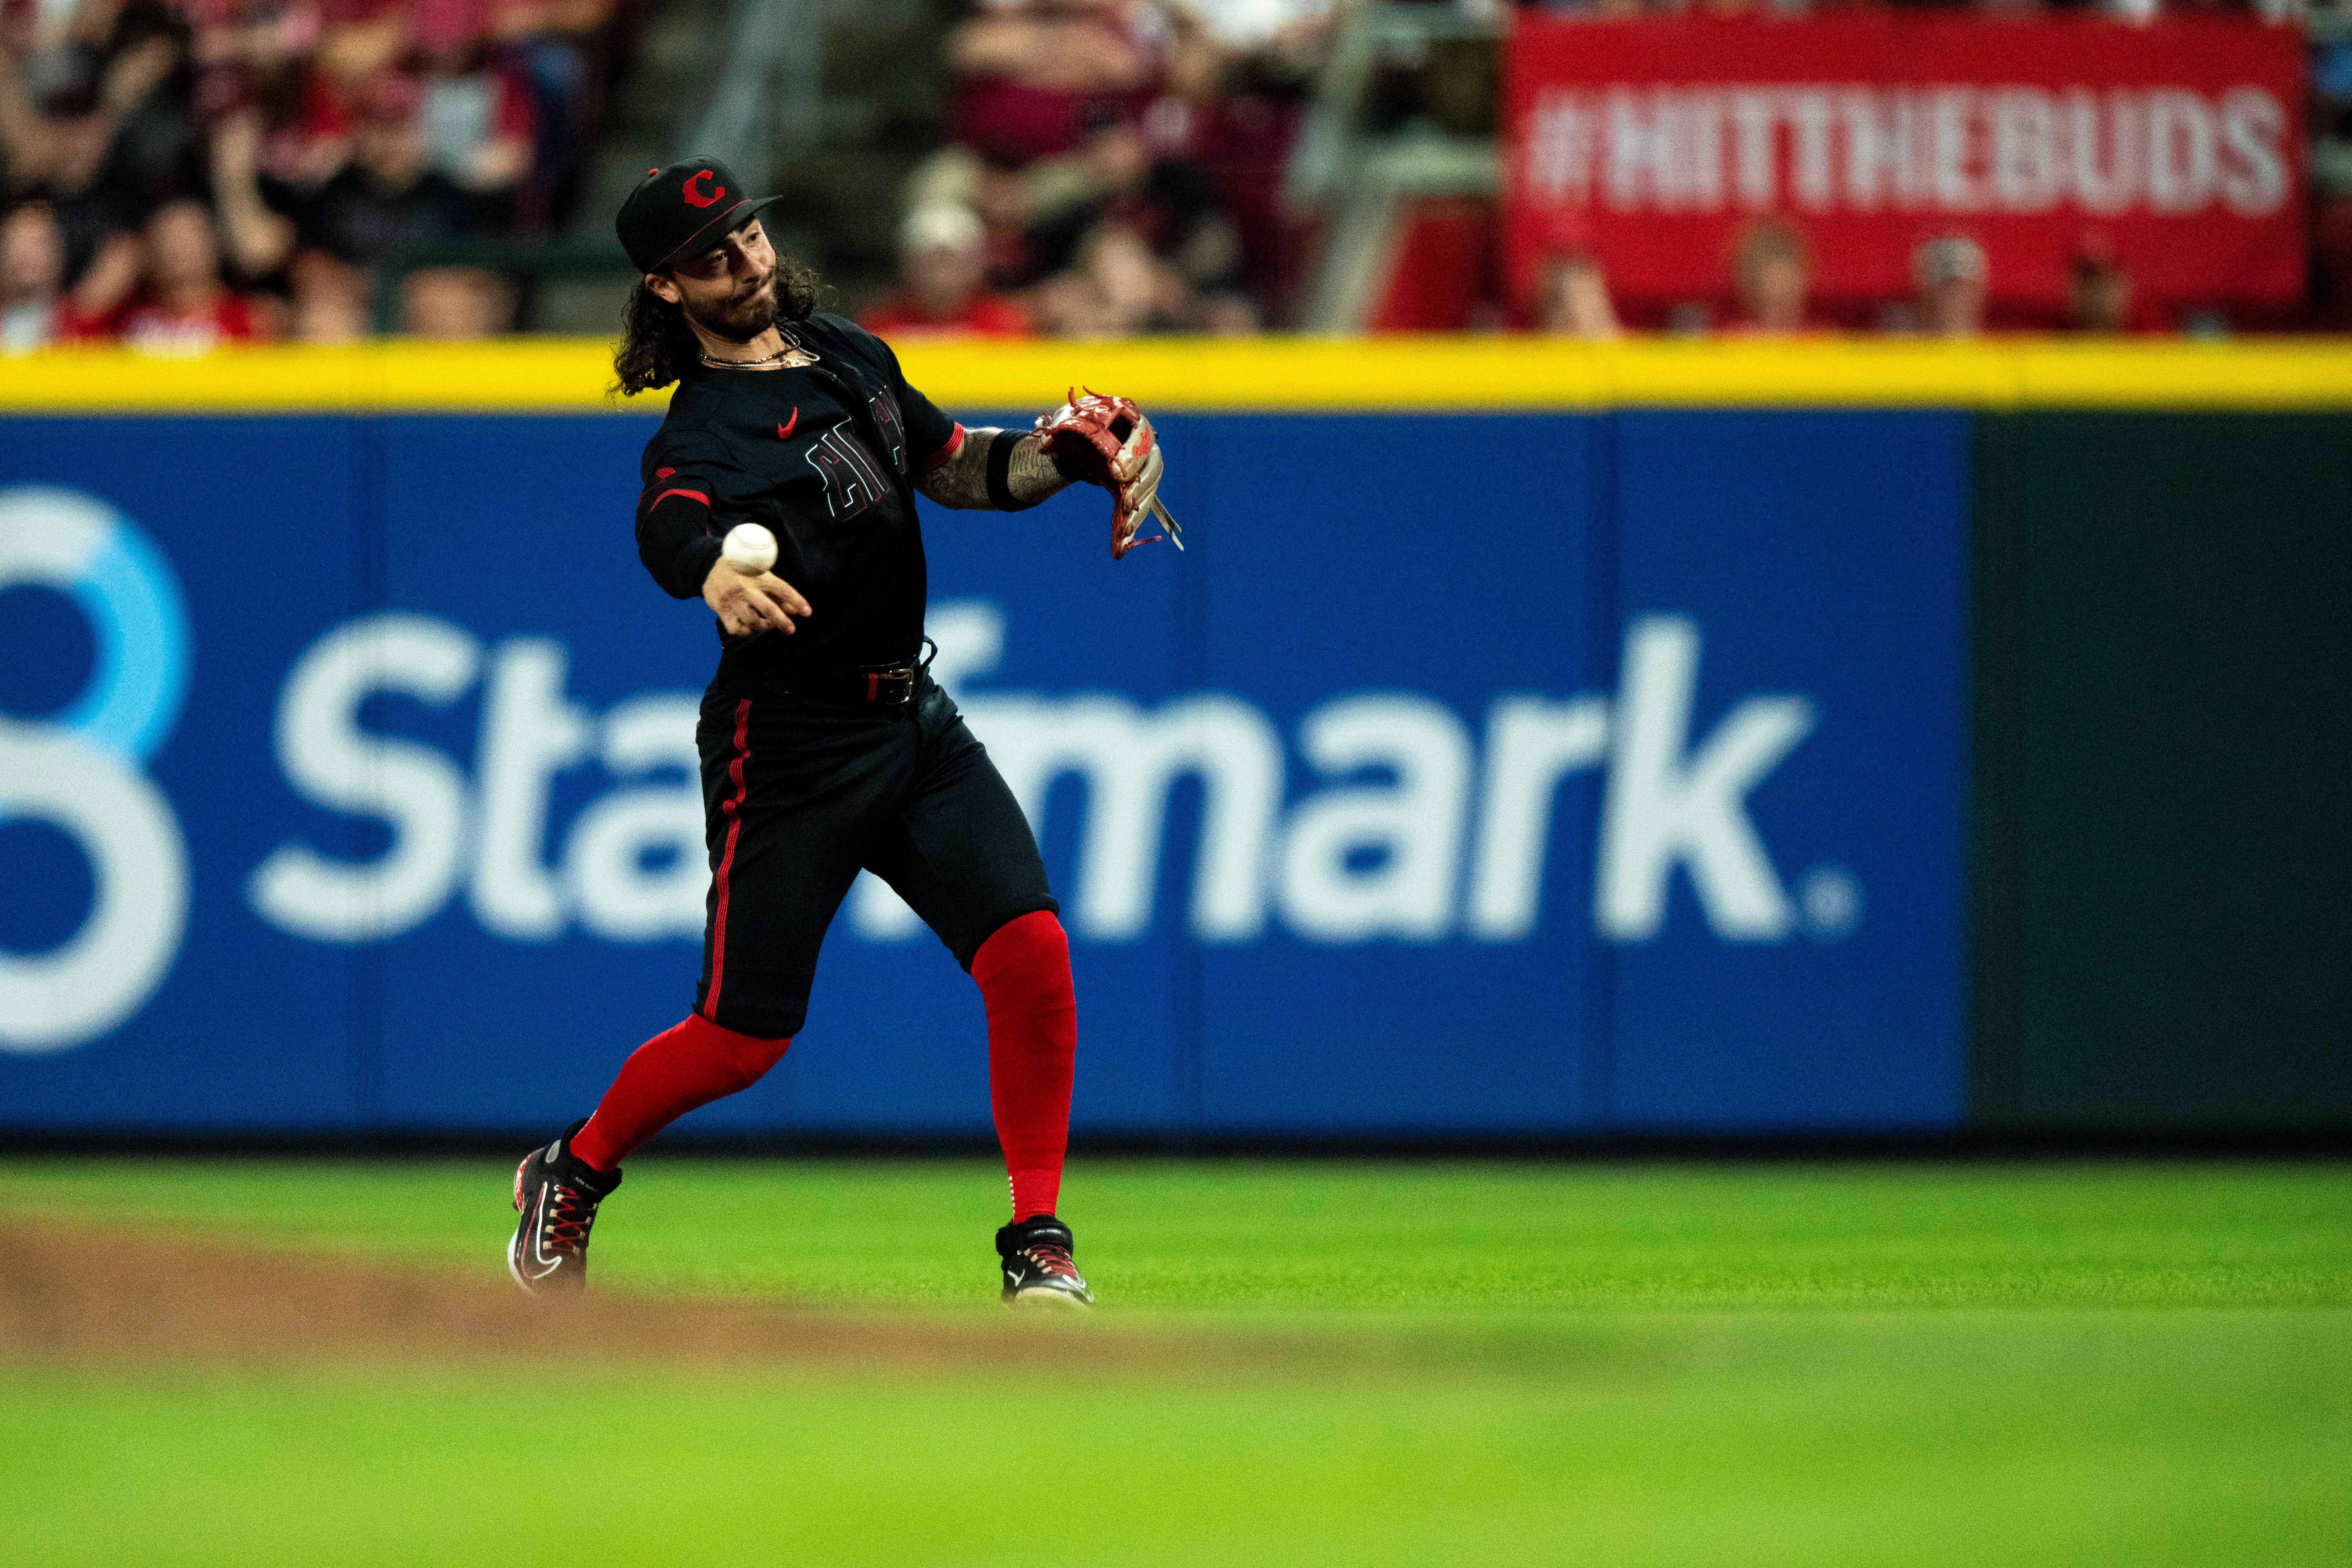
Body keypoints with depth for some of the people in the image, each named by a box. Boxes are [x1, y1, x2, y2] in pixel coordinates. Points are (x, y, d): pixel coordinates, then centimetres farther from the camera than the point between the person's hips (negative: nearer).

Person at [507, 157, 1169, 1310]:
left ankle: (1038, 1247, -3)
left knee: (1030, 948, -12)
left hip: (914, 719, 6)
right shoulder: (707, 429, -19)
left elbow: (954, 466, 20)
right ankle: (572, 1174, 28)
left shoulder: (850, 355, 6)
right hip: (788, 749, -6)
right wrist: (717, 574, -66)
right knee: (745, 1036, 0)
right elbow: (669, 519, -43)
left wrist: (1066, 453, 1)